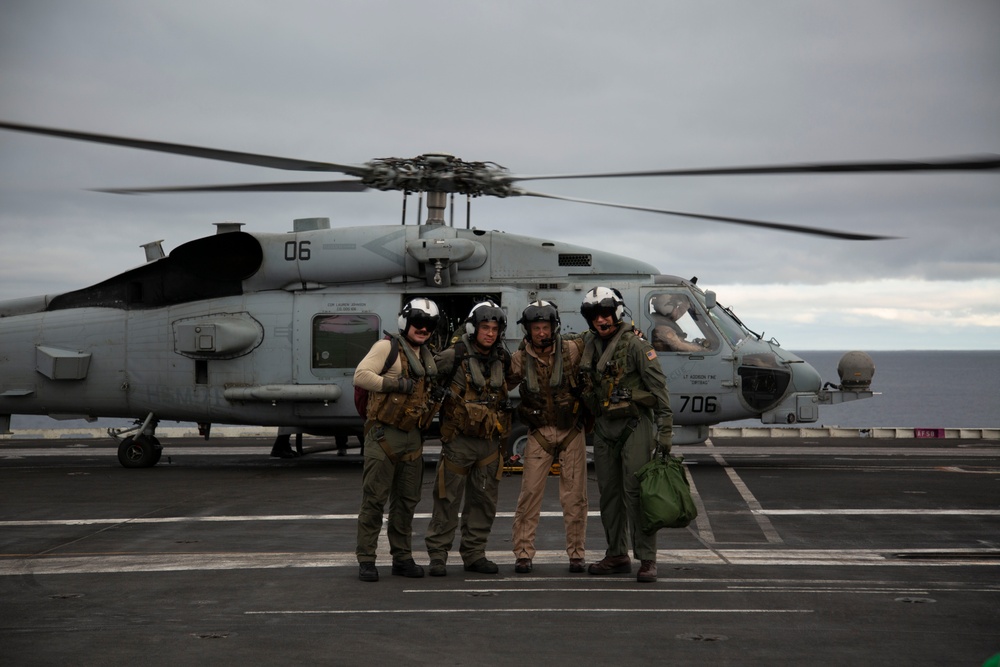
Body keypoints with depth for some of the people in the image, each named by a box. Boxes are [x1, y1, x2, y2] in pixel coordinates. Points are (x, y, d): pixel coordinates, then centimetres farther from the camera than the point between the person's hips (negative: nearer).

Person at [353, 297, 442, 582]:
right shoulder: (387, 347, -6)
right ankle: (366, 560, -1)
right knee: (374, 499, -6)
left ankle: (402, 557, 19)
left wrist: (438, 395, 13)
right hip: (385, 434, -8)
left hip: (413, 436, 8)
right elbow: (360, 375, -17)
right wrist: (395, 384, -21)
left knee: (407, 501, 11)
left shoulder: (426, 356, 18)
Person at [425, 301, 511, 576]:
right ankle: (438, 555, 4)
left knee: (484, 501, 9)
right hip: (459, 439, -5)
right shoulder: (455, 357, -8)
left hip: (490, 441, 5)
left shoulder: (502, 360, 8)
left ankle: (474, 554, 18)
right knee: (448, 499, -3)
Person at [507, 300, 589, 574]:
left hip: (571, 431, 0)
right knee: (530, 492, -4)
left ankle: (576, 554, 13)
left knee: (574, 495, 3)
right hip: (539, 434, 0)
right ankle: (523, 554, 4)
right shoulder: (520, 359, -3)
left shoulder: (571, 350, -6)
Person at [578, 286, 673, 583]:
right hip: (604, 426, 7)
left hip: (634, 424, -6)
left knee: (635, 492, -10)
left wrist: (665, 431, -14)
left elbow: (658, 387, -11)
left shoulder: (635, 344, -10)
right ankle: (617, 555, 20)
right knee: (609, 492, 10)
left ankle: (646, 559, -7)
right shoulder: (589, 344, 9)